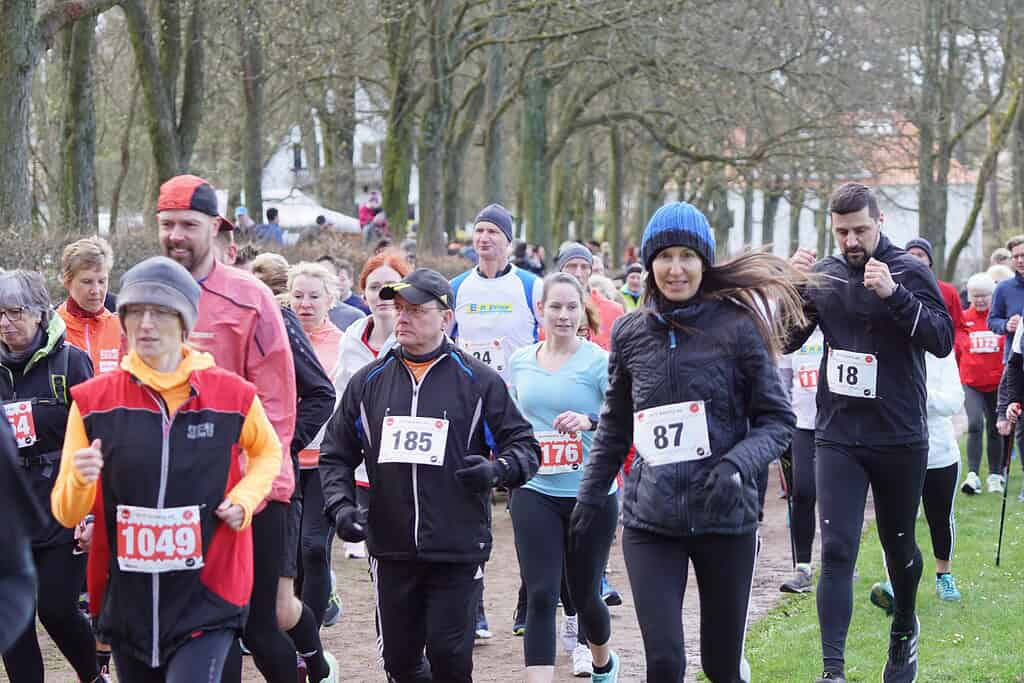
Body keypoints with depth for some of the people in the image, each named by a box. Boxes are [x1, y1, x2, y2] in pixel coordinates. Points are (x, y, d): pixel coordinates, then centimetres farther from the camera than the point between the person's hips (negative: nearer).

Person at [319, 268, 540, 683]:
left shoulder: (478, 382, 0)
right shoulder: (367, 382, 8)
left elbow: (525, 446, 4)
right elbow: (336, 454, 14)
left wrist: (497, 469, -17)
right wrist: (340, 505, -3)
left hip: (458, 551, -3)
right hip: (391, 551, 3)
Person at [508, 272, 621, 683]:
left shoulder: (598, 361, -8)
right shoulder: (520, 361, 6)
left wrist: (590, 421, -32)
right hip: (535, 494, 2)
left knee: (585, 596, 13)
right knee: (540, 596, -10)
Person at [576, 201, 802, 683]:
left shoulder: (738, 327, -5)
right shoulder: (630, 333, 5)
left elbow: (776, 421, -3)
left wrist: (736, 464, -20)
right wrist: (590, 496, 17)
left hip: (725, 516, -2)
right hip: (650, 520, 2)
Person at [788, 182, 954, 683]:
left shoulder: (910, 272, -4)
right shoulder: (824, 276, 4)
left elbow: (943, 340, -14)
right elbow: (787, 341, 4)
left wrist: (893, 294, -26)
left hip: (900, 438, -1)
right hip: (837, 438, 1)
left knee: (898, 546, 15)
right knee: (836, 552, -9)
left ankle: (905, 630, 43)